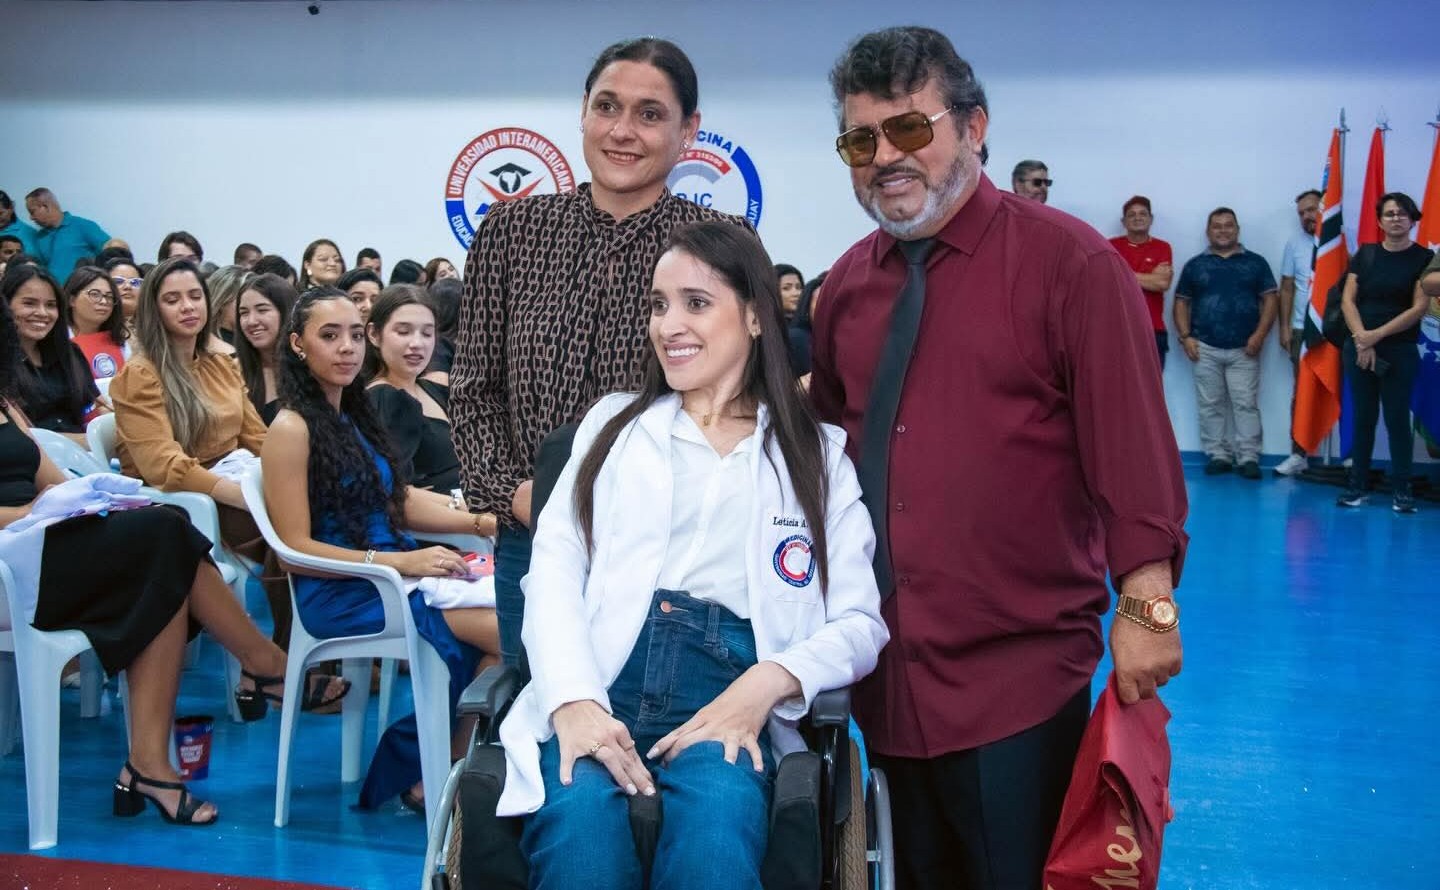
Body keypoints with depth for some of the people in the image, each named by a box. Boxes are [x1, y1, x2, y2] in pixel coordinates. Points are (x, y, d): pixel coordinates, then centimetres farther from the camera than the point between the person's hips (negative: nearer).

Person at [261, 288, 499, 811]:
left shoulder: (356, 416, 17)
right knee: (505, 630, -23)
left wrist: (480, 523, 3)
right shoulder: (292, 428, -7)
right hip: (338, 592, -7)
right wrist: (399, 562, -20)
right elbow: (297, 546, -12)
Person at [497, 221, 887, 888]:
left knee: (717, 819, -35)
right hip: (598, 689, 1)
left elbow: (862, 620, 7)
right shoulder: (613, 423, 20)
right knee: (579, 816, -33)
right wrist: (572, 701, -13)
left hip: (727, 697, -1)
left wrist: (767, 682, -14)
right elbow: (555, 569, 7)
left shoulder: (819, 455, 16)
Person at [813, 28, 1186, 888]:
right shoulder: (848, 284, 8)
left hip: (1019, 678, -5)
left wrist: (1146, 602, -15)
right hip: (889, 677, 6)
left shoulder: (1069, 262, -8)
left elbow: (1131, 444, -11)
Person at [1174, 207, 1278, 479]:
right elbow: (1181, 303, 10)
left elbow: (1269, 300, 4)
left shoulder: (1256, 263, 8)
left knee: (1246, 404, -4)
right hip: (1205, 348, 1)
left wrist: (1259, 334, -9)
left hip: (1244, 349, -1)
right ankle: (1217, 455, 10)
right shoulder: (1195, 265, 10)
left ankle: (1248, 457, -2)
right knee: (1210, 405, 3)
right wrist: (1186, 337, -3)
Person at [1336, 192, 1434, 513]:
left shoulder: (1424, 258, -1)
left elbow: (1420, 308, -9)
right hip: (1358, 349, 3)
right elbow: (1347, 300, 1)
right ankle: (1357, 485, 11)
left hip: (1400, 351, -3)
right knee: (1363, 417, 6)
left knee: (1397, 417, -2)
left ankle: (1401, 489, 3)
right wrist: (1361, 338, -13)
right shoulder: (1365, 254, 7)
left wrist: (1376, 336, -13)